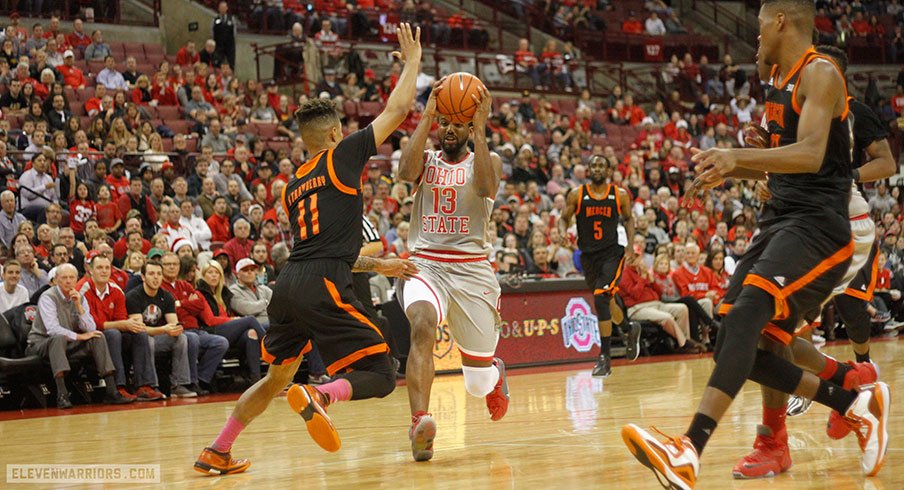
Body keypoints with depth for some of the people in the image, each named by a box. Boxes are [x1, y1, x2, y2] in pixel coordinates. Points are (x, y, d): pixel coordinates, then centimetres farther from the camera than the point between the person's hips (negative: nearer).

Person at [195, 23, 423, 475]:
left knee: (276, 377, 25)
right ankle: (320, 396, -32)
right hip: (323, 290, -7)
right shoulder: (341, 156, 5)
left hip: (288, 286, 7)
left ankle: (217, 453, 24)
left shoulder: (293, 186, 24)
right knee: (379, 376, -3)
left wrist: (378, 265, 37)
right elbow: (397, 109, 8)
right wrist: (412, 60, 22)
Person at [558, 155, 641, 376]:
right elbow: (564, 218, 6)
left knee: (601, 299, -22)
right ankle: (631, 330, 50)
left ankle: (605, 356, -19)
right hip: (588, 255, 4)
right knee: (606, 302, 18)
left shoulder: (620, 195, -2)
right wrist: (563, 232, -15)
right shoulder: (576, 195, -1)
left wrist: (630, 243, 0)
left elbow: (628, 219, 12)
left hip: (612, 253, -4)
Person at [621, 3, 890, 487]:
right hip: (778, 220, 10)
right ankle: (856, 403, 20)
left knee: (746, 313, -32)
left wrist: (739, 155, -39)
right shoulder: (779, 82, 18)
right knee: (739, 350, 4)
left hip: (818, 224, -10)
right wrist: (730, 170, 20)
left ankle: (689, 451, -46)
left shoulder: (820, 74, -9)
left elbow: (810, 155, -26)